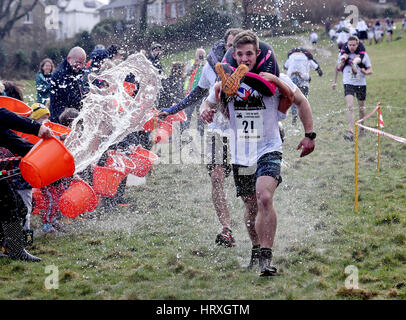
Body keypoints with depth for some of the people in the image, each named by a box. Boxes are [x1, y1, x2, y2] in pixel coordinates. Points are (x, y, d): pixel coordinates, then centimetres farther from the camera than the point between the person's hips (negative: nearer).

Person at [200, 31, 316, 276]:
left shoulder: (273, 80, -9)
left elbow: (301, 101, 4)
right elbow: (209, 103, 16)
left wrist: (309, 135, -1)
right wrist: (206, 111, -9)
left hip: (268, 150, -3)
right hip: (240, 155, 3)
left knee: (264, 198, -24)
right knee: (251, 205, 12)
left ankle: (267, 256, -20)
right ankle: (256, 248, 37)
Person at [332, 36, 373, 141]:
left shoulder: (363, 55, -2)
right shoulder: (343, 54, 1)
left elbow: (370, 70, 0)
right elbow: (338, 68, 16)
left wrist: (365, 72, -18)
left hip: (361, 84, 1)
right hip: (348, 84, -1)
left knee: (361, 108, 13)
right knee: (350, 107, -18)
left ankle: (362, 128, 36)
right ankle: (350, 132, -27)